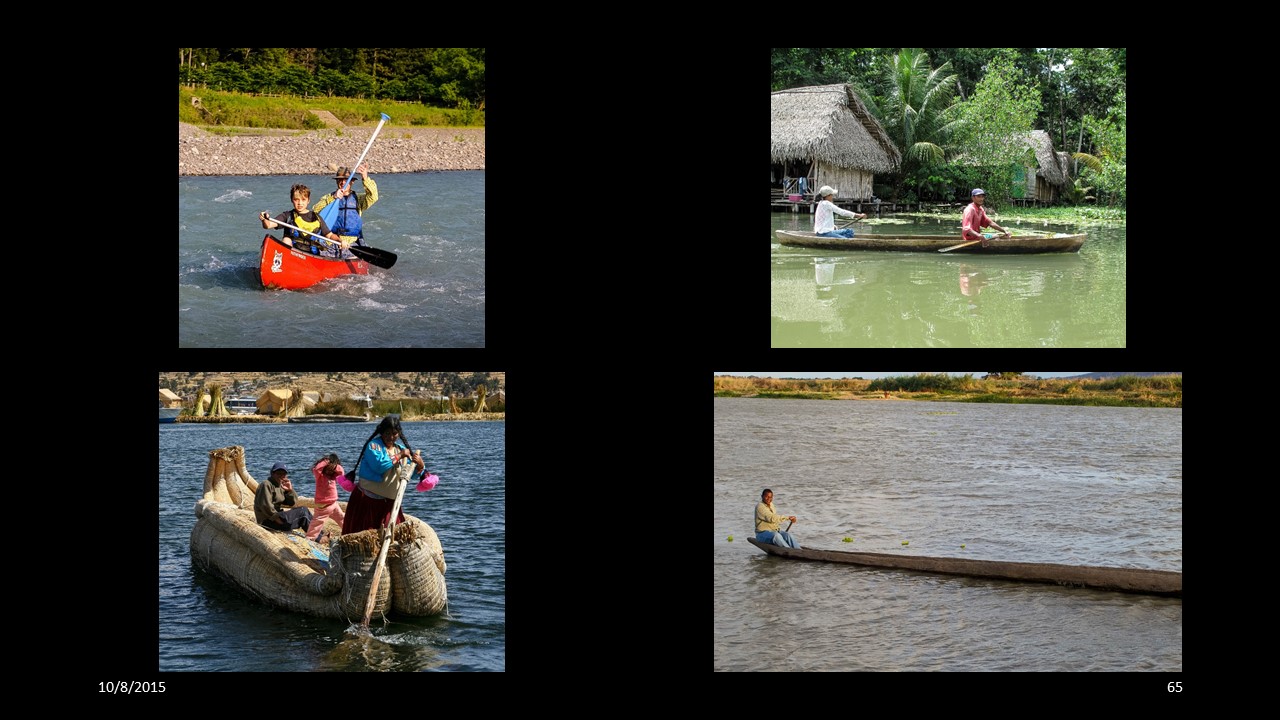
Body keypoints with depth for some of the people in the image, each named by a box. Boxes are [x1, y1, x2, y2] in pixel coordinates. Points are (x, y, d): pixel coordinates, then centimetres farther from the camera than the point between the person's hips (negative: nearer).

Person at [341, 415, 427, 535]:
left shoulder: (401, 449, 9)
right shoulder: (373, 446, -8)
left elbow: (412, 475, 10)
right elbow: (379, 465, -27)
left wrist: (420, 466, -12)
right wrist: (399, 456, -18)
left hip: (388, 502, 6)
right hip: (367, 501, -6)